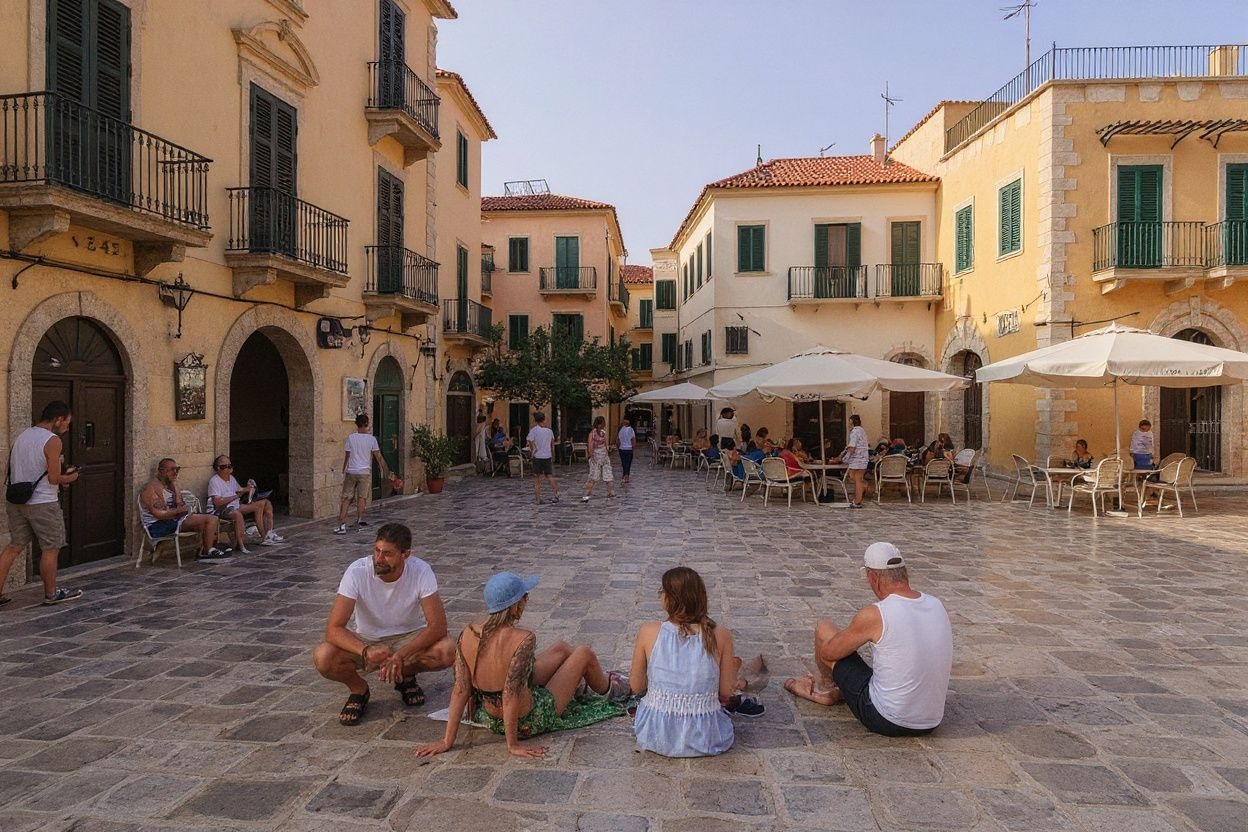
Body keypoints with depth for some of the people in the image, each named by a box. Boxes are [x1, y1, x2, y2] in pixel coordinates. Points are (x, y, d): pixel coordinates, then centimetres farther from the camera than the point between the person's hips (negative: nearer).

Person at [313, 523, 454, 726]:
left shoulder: (421, 571, -24)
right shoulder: (357, 572, -25)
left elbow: (438, 625, -26)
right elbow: (333, 629, -28)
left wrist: (401, 655, -38)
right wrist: (366, 651, -46)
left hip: (408, 637, 0)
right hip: (364, 640, 0)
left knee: (447, 651, -29)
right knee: (322, 658, -30)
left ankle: (406, 676, 5)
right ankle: (359, 689, 4)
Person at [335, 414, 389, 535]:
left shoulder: (351, 437, -2)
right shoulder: (371, 438, -5)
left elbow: (347, 455, 4)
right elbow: (378, 456, 0)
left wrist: (343, 470, 15)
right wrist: (384, 469, 11)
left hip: (351, 472, 1)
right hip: (365, 472, -1)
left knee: (346, 498, 5)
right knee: (362, 498, 9)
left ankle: (342, 525, 1)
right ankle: (358, 523, 11)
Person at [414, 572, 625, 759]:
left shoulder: (467, 634, -15)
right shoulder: (523, 639, -33)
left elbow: (460, 690, -13)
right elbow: (511, 696, -31)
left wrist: (448, 741, -8)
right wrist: (513, 745, -20)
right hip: (527, 722, -6)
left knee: (560, 648, 24)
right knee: (584, 653, 14)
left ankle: (580, 682, 56)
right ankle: (608, 689, 46)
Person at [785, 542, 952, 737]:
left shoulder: (874, 615, -20)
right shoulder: (937, 605, -2)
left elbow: (827, 653, -6)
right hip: (930, 725, 6)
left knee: (824, 629, 6)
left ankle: (826, 686, 34)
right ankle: (833, 693, 45)